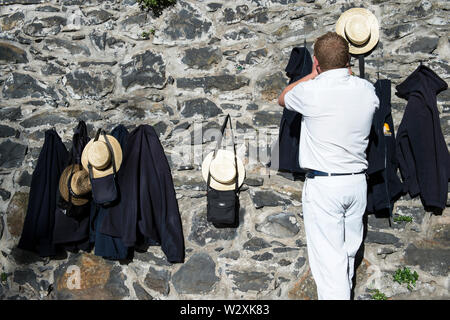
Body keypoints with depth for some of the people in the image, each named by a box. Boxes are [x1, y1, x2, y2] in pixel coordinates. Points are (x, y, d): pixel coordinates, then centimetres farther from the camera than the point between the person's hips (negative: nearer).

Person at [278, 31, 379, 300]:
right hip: (358, 180, 5)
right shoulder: (367, 89, -1)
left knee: (328, 257, -2)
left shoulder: (310, 91, -13)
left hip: (323, 184, -5)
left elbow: (282, 99, 11)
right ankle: (344, 293, 37)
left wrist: (313, 75, 20)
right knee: (349, 252, 19)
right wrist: (347, 73, 27)